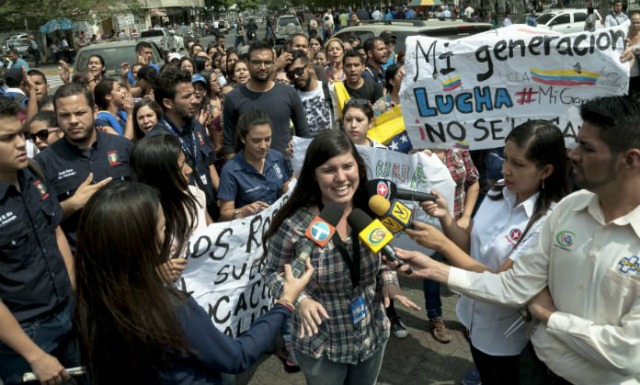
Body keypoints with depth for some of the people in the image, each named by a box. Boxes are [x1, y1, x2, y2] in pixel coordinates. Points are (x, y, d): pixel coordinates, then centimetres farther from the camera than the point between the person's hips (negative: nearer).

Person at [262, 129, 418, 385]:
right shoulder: (294, 226, -25)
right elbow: (272, 271, -9)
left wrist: (388, 282, -14)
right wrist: (301, 299, -26)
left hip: (374, 337, 4)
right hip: (321, 346, -3)